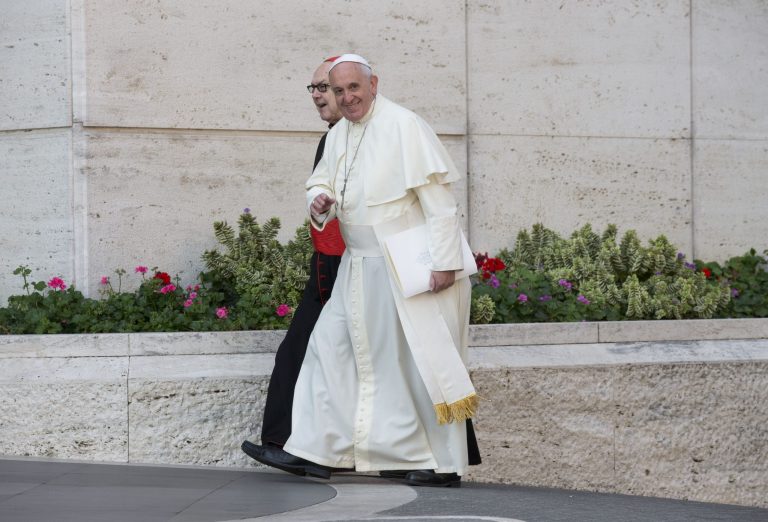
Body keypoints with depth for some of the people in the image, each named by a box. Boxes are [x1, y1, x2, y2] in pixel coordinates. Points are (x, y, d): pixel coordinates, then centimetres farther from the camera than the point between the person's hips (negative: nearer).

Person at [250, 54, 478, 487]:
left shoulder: (403, 126, -13)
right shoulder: (339, 135, 10)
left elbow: (438, 197, -16)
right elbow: (322, 180, 24)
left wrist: (445, 261, -21)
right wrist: (318, 201, -2)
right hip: (360, 268, 8)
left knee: (422, 358, -3)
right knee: (330, 346, 5)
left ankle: (445, 465, 5)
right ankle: (315, 450, 9)